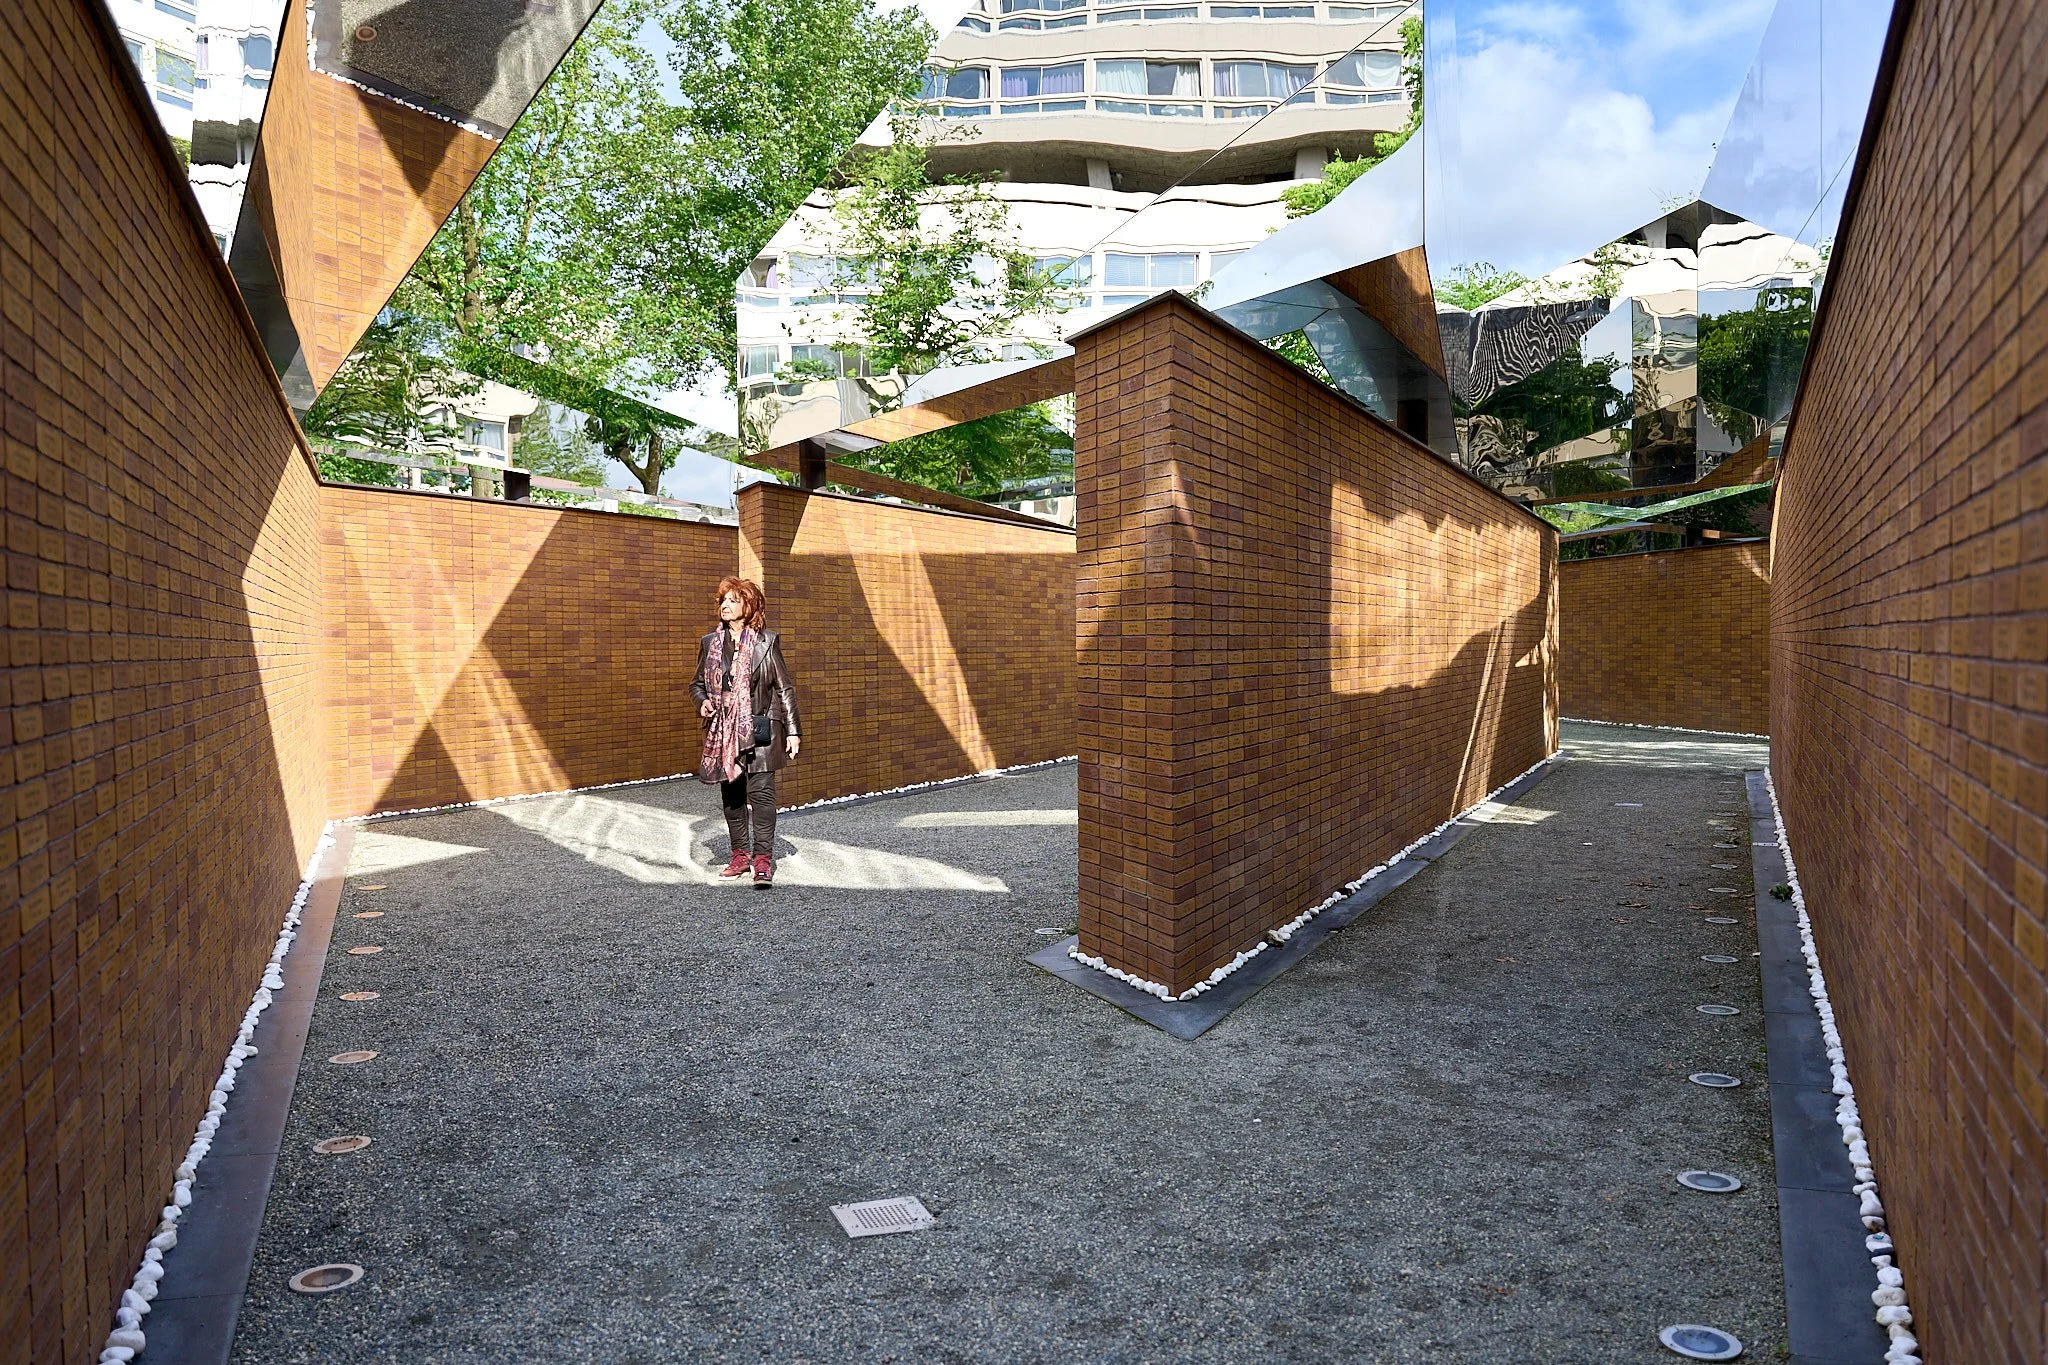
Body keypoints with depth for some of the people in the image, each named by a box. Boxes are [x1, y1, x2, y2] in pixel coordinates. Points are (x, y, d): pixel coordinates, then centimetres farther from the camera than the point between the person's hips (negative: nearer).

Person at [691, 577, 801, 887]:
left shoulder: (767, 642, -1)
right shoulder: (709, 643, 10)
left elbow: (785, 689, 0)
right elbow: (697, 683, 20)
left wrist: (792, 731, -4)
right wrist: (703, 701, -4)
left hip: (758, 732, -4)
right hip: (722, 732, 4)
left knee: (761, 793, -9)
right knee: (730, 796, 10)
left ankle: (763, 861, -7)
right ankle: (740, 855, 21)